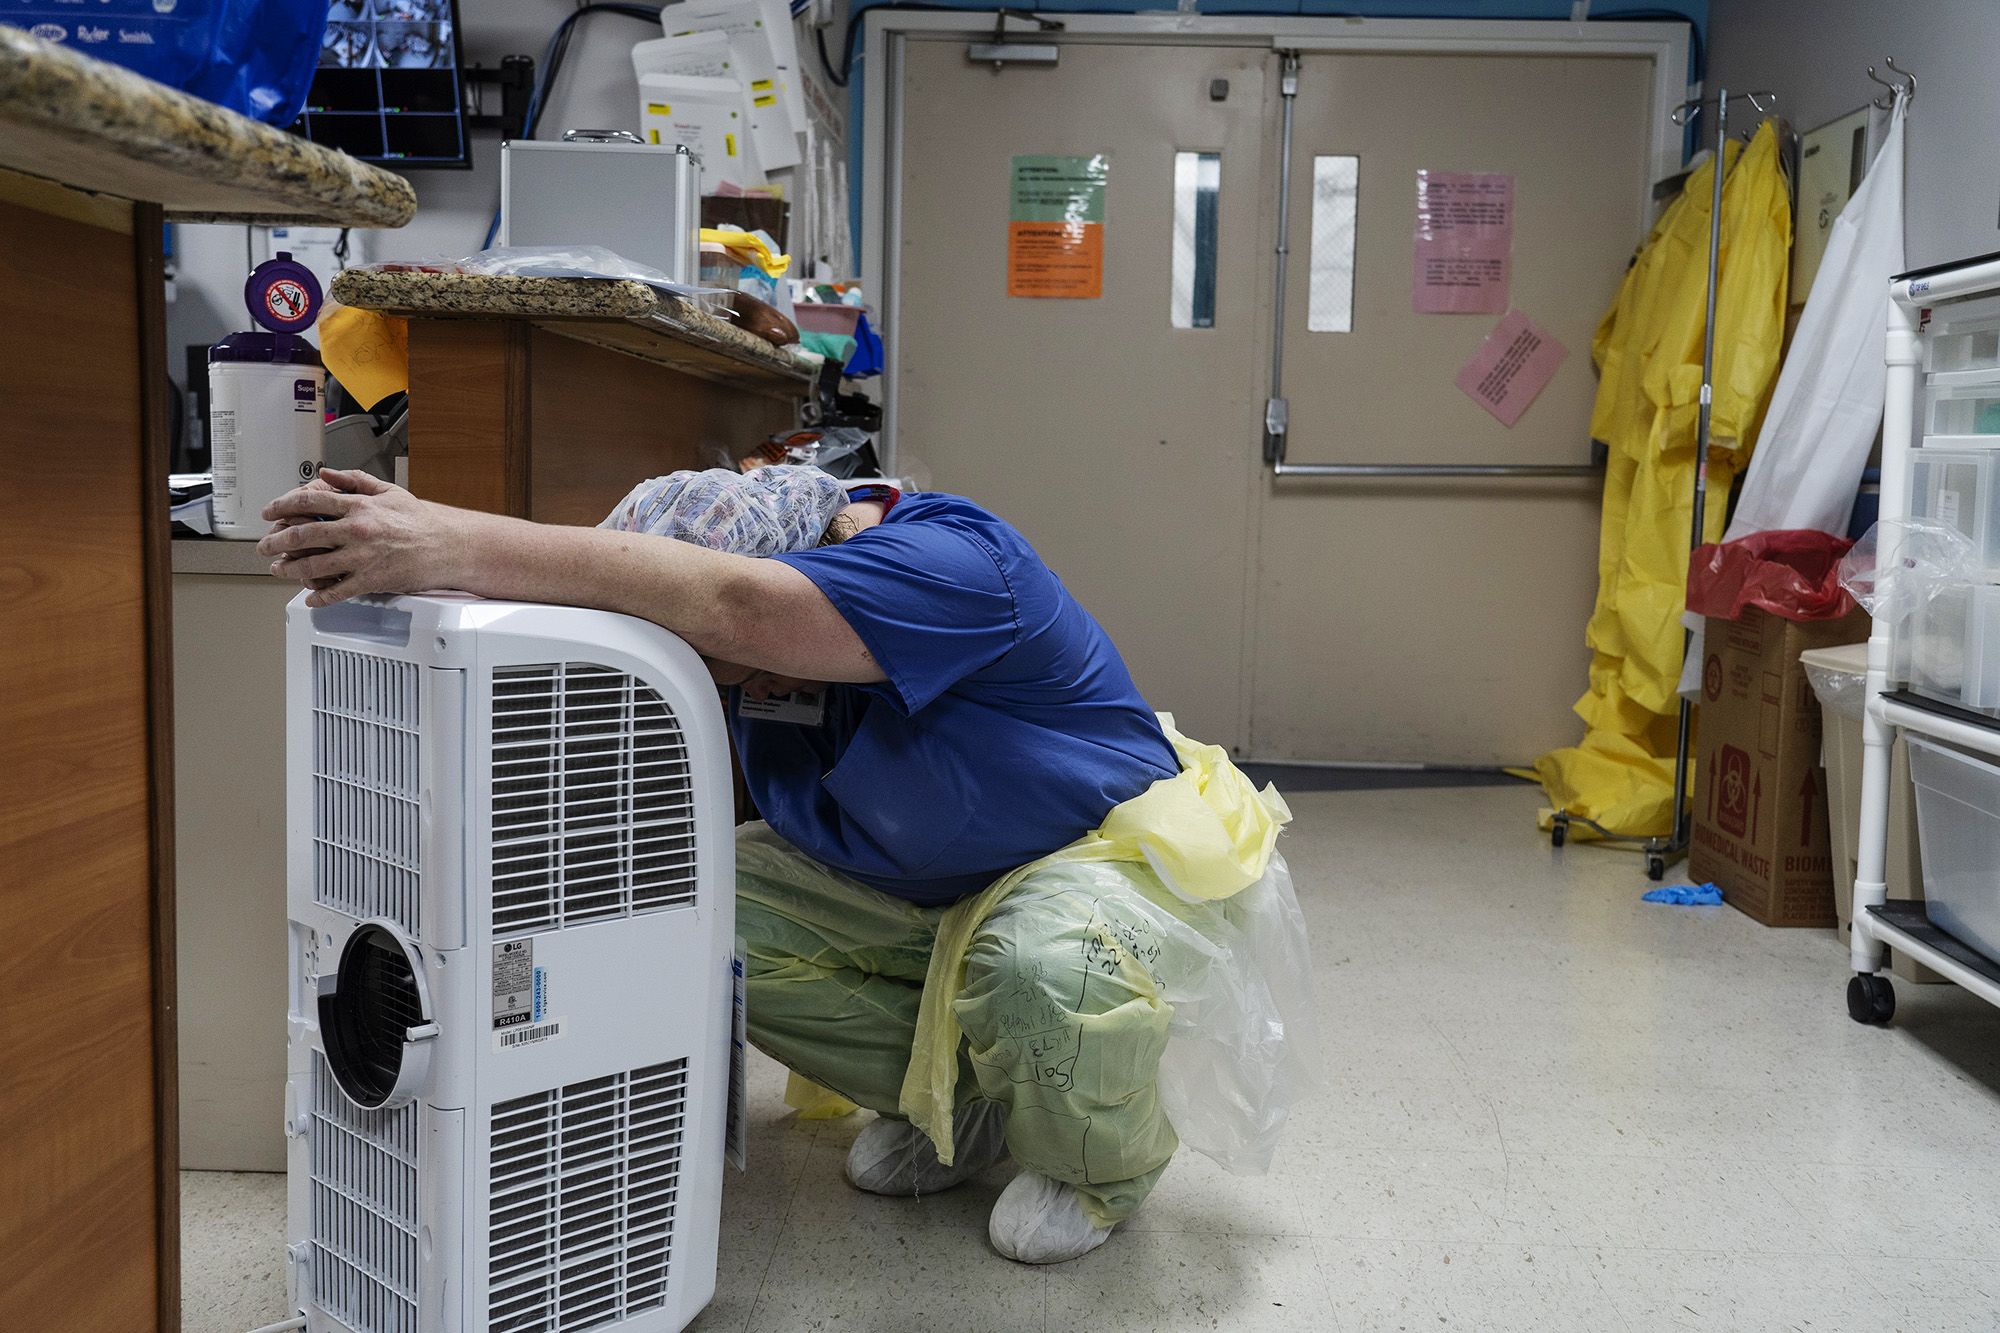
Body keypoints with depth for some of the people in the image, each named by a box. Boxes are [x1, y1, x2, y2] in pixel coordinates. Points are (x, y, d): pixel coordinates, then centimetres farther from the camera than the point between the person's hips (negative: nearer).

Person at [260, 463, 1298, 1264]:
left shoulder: (952, 562, -33)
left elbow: (735, 604, -49)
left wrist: (458, 545, -53)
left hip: (1098, 861, -7)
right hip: (910, 894, 7)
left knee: (1044, 969, -42)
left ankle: (1107, 1161, -2)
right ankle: (957, 1102, 6)